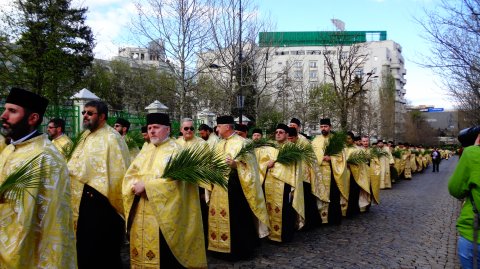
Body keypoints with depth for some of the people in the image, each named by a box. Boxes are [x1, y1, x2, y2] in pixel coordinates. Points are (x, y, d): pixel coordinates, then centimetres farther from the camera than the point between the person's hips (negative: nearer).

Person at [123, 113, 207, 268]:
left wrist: (146, 186, -17)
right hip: (141, 214, 6)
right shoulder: (146, 151, 14)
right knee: (142, 250, 12)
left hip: (163, 213, -6)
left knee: (163, 256, -1)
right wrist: (135, 186, -12)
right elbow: (130, 174, 9)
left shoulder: (175, 150, -6)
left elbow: (172, 181, -18)